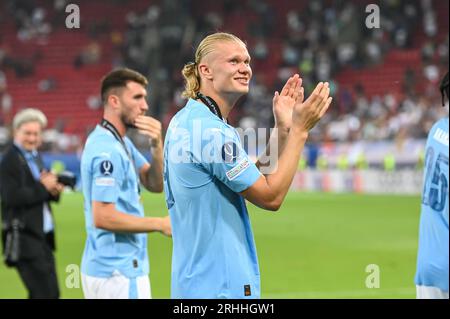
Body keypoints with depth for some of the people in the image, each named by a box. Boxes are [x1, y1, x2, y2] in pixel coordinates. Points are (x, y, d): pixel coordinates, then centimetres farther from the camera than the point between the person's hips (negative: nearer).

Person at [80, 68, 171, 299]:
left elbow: (155, 184, 10)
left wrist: (156, 145, -7)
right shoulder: (107, 150, -18)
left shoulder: (121, 143, 13)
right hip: (119, 272, -10)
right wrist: (161, 224, -17)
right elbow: (103, 218, -23)